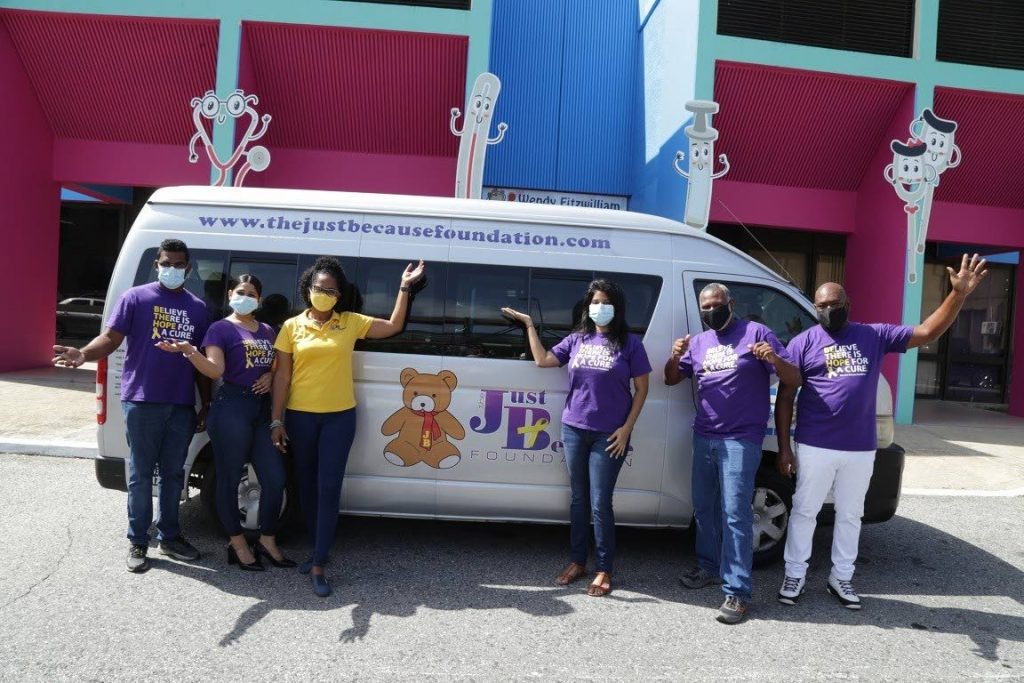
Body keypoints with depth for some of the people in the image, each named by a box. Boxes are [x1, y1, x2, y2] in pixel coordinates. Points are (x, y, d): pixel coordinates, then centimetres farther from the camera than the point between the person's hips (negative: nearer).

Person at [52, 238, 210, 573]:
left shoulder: (197, 307, 11)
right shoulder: (135, 297, 0)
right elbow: (111, 337, -7)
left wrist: (206, 404, 11)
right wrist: (83, 354, -28)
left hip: (182, 405, 4)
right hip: (142, 401, -3)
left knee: (173, 472, 13)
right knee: (141, 474, 5)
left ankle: (169, 535, 26)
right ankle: (138, 541, 17)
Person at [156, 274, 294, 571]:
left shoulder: (267, 331, 16)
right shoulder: (221, 329, -2)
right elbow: (215, 370, -15)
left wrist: (270, 376, 2)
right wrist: (190, 351, -32)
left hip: (262, 408, 6)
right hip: (232, 408, -6)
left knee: (275, 479, 6)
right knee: (229, 479, 3)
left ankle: (267, 541, 21)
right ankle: (238, 545, 17)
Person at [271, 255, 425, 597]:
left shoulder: (351, 323, 3)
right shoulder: (292, 326, 1)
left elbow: (393, 327, 9)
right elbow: (282, 376, 2)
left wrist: (404, 288, 2)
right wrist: (276, 420, -2)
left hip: (339, 417, -1)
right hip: (300, 417, 1)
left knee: (329, 488, -4)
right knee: (307, 486, 12)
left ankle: (318, 565, 2)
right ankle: (318, 549, 30)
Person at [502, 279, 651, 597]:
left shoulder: (629, 343, -3)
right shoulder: (576, 339, 8)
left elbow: (641, 389, -1)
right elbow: (543, 360, 3)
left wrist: (626, 428, -8)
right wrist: (529, 324, 5)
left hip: (608, 435, -4)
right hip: (574, 430, 4)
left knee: (600, 504, -1)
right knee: (578, 499, 13)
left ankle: (604, 571, 14)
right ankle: (577, 562, 27)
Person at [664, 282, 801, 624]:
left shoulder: (756, 333, -4)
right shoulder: (699, 342, 11)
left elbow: (795, 379, -6)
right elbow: (671, 379, 17)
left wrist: (775, 359, -28)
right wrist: (675, 356, -5)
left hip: (741, 439, -6)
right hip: (703, 438, 6)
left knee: (735, 513, -8)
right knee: (704, 507, 16)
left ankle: (737, 592, -3)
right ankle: (709, 567, 34)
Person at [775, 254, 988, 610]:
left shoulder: (875, 336, 5)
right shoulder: (804, 343, -4)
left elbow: (928, 332, 3)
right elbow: (785, 398, -4)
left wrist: (958, 294, -11)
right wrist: (784, 448, -8)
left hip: (861, 449, 3)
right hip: (814, 447, -3)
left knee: (850, 515, 15)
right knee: (804, 511, 7)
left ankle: (841, 578, 30)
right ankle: (795, 575, 22)